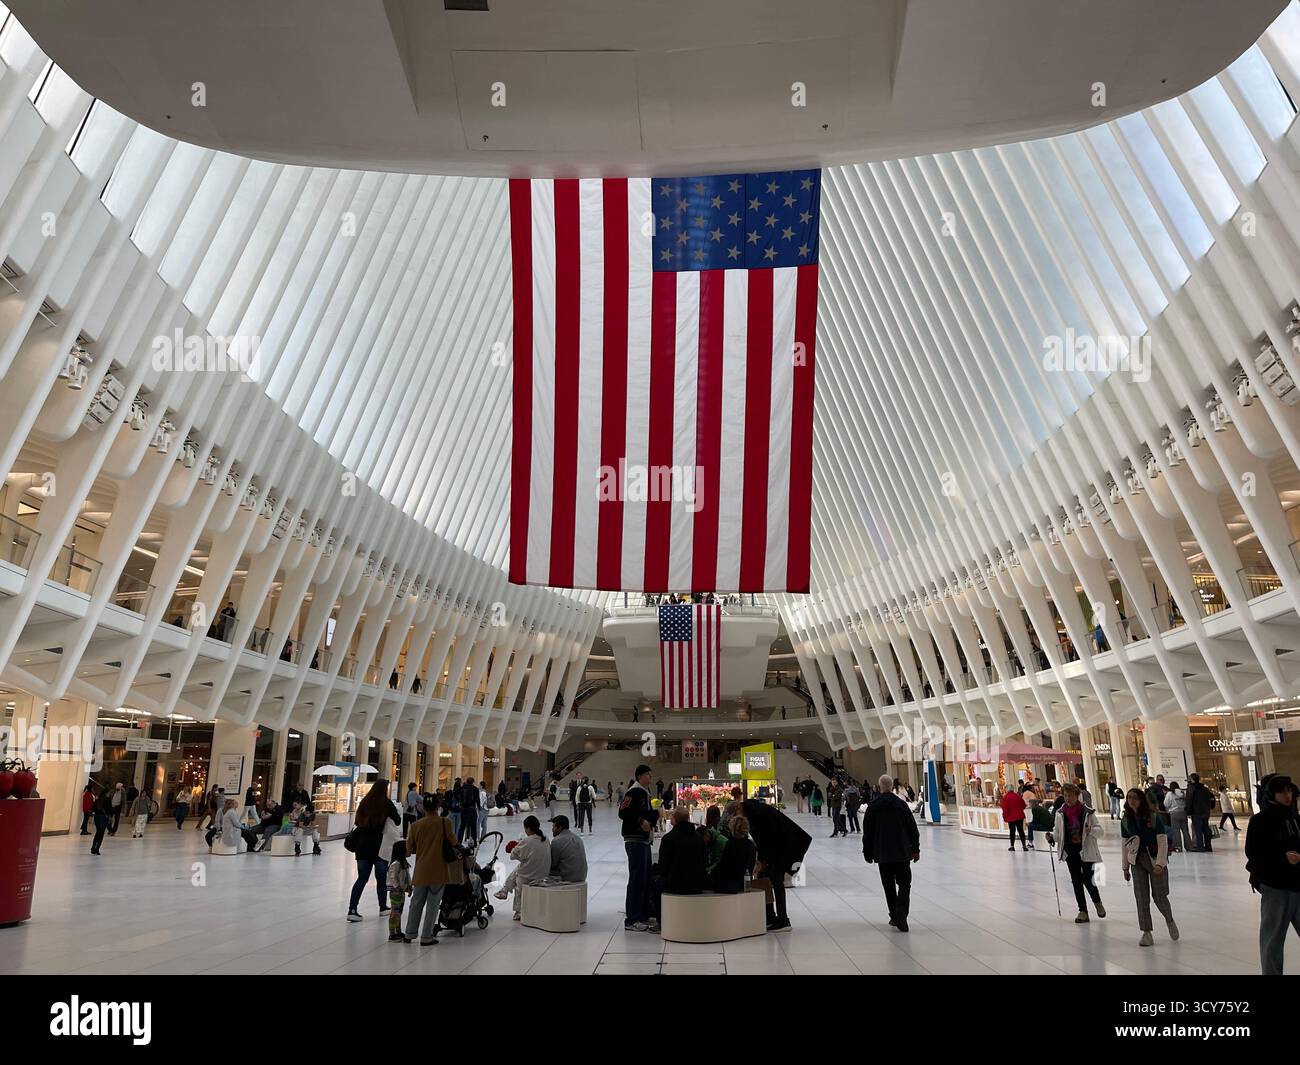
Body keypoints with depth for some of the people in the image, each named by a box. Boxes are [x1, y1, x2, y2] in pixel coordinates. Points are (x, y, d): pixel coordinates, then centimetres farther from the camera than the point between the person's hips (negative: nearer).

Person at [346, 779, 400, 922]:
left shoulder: (364, 802, 3)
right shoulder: (387, 804, -9)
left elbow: (356, 823, 9)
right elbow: (397, 821, -1)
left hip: (363, 846, 3)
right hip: (380, 846, -3)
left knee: (362, 878, 6)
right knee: (381, 878, 13)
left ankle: (352, 909, -4)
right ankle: (383, 907, 25)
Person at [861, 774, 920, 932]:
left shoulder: (872, 806, -2)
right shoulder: (901, 804, -1)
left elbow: (867, 832, 2)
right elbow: (912, 829, 2)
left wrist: (868, 853, 10)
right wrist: (915, 849, 11)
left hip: (883, 855, 1)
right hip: (903, 853, 0)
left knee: (889, 886, 13)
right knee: (904, 884, 3)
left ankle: (894, 917, 16)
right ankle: (901, 915, -17)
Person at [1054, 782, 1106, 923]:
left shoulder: (1087, 811, -8)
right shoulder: (1060, 813, 2)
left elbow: (1099, 829, -3)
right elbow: (1058, 833, 9)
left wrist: (1091, 830, -24)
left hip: (1086, 850, -3)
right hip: (1070, 851, 3)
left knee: (1087, 880, -5)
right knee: (1076, 881, 6)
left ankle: (1097, 902, 26)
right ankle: (1083, 911, 16)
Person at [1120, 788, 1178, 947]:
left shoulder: (1155, 818, -12)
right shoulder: (1126, 821, 0)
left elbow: (1163, 842, -13)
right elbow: (1125, 844, 7)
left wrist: (1160, 864, -21)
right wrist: (1125, 867, 8)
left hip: (1155, 859, -3)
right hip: (1137, 861, 3)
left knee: (1159, 896, 2)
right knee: (1141, 898, 0)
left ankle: (1170, 920, 34)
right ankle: (1146, 933, 7)